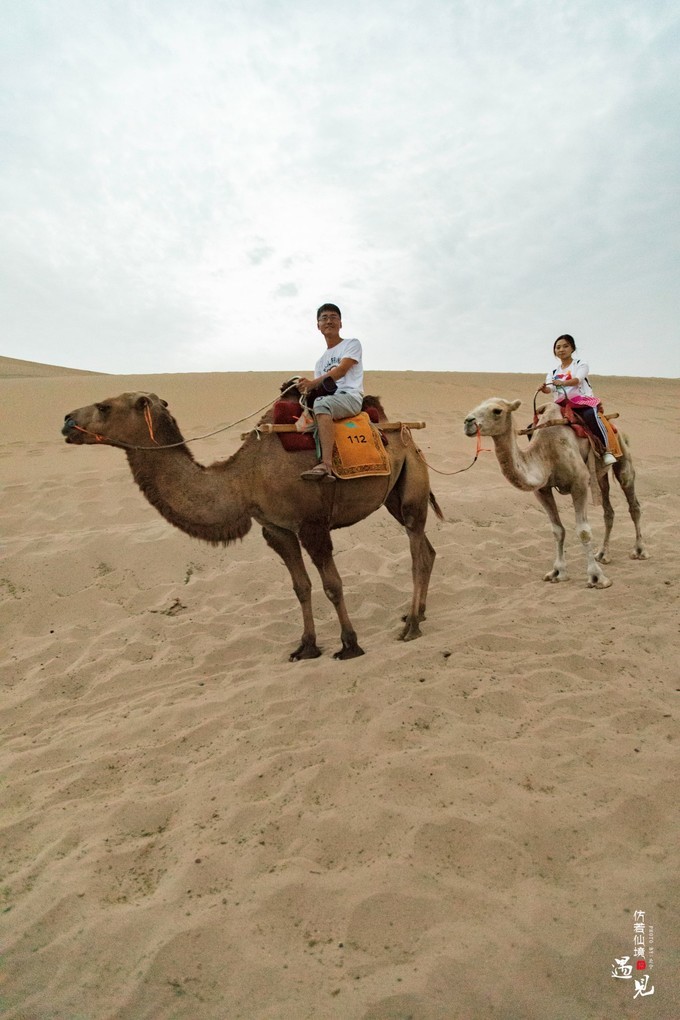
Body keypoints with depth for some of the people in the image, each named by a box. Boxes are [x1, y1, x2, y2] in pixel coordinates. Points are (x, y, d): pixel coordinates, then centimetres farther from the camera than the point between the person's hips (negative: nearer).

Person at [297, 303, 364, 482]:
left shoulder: (352, 344, 9)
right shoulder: (321, 361, 27)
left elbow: (341, 370, -7)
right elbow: (318, 388, 17)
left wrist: (313, 383, -14)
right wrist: (306, 388, -7)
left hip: (350, 396, -7)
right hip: (328, 399, 7)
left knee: (321, 403, -37)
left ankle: (326, 465, -49)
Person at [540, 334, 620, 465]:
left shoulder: (580, 364, 7)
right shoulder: (553, 372, 18)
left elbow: (577, 379, -16)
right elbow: (550, 388, -2)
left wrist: (562, 382, -37)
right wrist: (544, 388, -28)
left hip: (583, 401, -5)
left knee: (590, 415, -39)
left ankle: (607, 450, -30)